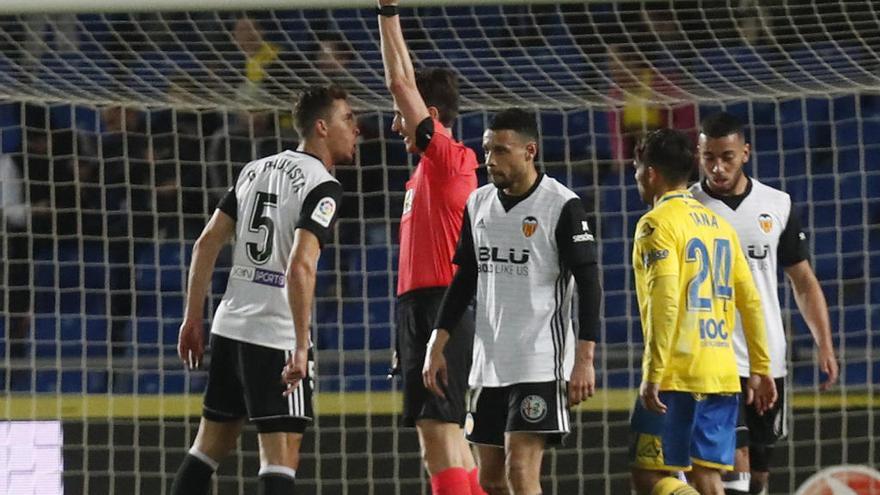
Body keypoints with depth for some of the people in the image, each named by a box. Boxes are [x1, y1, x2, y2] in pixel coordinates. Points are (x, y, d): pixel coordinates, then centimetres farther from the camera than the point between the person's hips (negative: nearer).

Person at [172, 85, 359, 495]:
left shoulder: (256, 169, 13)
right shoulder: (323, 187, -10)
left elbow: (207, 242, 12)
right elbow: (300, 266, -23)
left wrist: (193, 318, 16)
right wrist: (301, 346, -23)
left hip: (229, 327, 8)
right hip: (276, 335, -8)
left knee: (210, 445, 17)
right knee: (280, 457, -7)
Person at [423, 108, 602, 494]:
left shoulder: (563, 206, -9)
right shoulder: (478, 203, 11)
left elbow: (588, 284, -9)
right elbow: (464, 280, 18)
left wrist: (584, 360, -15)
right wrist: (437, 346, 12)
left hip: (540, 362, -7)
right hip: (488, 362, 7)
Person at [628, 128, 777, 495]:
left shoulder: (657, 223, -7)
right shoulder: (718, 225, 16)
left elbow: (665, 301, -18)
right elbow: (751, 302, 15)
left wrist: (653, 374, -19)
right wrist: (761, 368, 19)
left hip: (676, 377, -7)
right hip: (722, 376, 7)